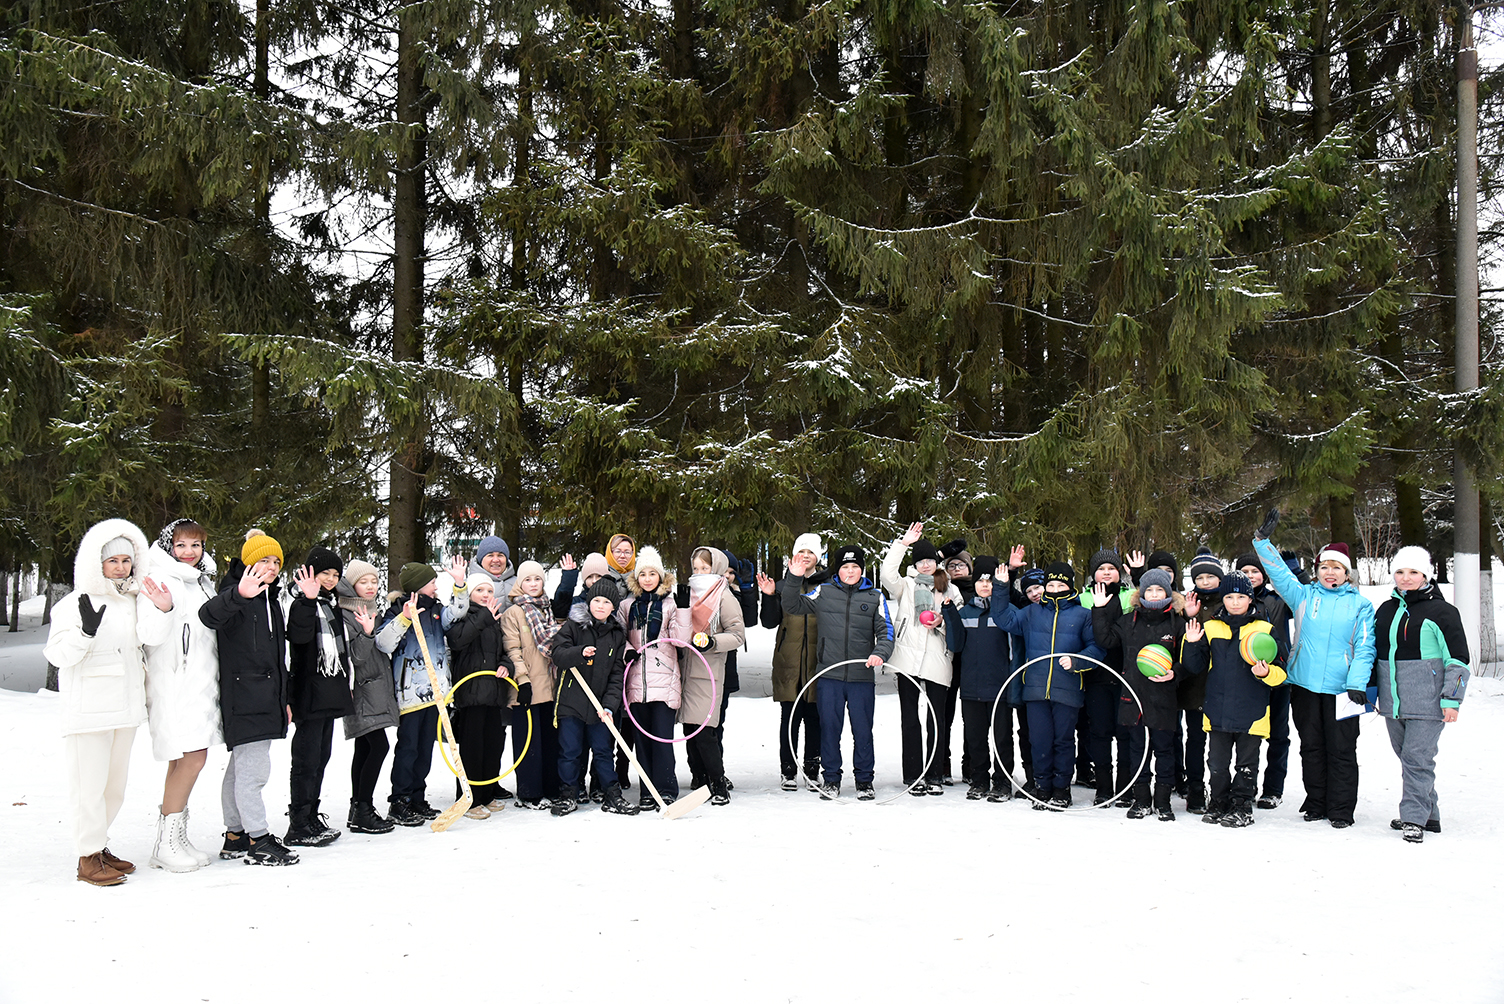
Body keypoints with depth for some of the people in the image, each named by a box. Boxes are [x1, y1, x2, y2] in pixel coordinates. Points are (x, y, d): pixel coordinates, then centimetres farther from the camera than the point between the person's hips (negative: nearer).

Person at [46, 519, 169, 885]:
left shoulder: (135, 601, 9)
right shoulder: (74, 604, -4)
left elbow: (151, 636, -8)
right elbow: (58, 654, -11)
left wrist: (162, 612, -28)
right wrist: (86, 631, -28)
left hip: (126, 707, 6)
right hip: (88, 710, -6)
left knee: (116, 784, 14)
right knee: (90, 783, -3)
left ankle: (99, 844, 28)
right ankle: (89, 858, 5)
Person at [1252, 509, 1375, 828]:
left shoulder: (1360, 605, 4)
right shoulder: (1304, 595, 8)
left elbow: (1364, 647, 0)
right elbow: (1279, 572, 1)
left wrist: (1357, 682, -11)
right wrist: (1263, 539, -10)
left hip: (1341, 688, -2)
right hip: (1304, 684, 2)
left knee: (1341, 750, 2)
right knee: (1311, 747, 10)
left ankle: (1341, 810, 12)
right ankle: (1315, 804, 21)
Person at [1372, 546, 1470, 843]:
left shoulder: (1441, 611, -4)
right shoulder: (1386, 609, 14)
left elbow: (1458, 659, -5)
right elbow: (1373, 651, 23)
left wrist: (1452, 699, -11)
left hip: (1426, 702, -7)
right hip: (1392, 702, 7)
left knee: (1417, 758, -9)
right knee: (1406, 757, 12)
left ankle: (1415, 819, -4)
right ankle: (1429, 815, 25)